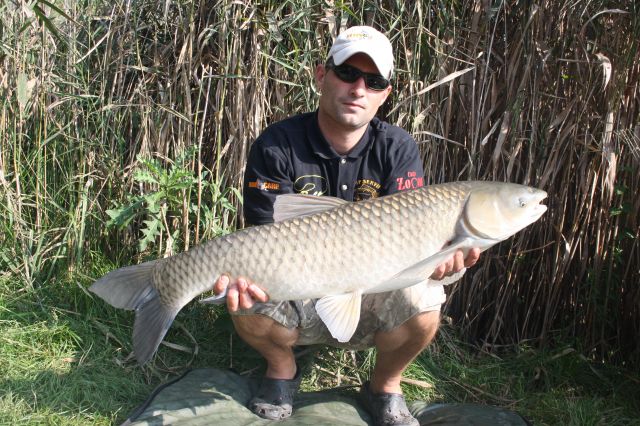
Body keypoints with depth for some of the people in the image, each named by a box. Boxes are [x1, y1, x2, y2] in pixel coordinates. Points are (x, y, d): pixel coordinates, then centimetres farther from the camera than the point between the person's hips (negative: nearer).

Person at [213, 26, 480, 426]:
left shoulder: (398, 149, -8)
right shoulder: (277, 146, -12)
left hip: (371, 294, 1)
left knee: (423, 303, -30)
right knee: (248, 305, -31)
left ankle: (384, 387, 4)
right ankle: (282, 368, 6)